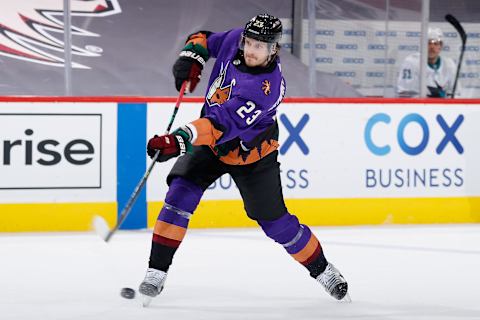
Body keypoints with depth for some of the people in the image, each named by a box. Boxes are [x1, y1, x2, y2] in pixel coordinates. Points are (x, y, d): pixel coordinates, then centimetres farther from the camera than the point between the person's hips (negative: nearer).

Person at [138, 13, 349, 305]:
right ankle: (156, 273, -12)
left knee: (274, 220, 2)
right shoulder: (235, 40, -15)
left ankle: (322, 270, 26)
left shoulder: (267, 87, -34)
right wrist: (190, 58, -14)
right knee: (180, 194, -16)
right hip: (209, 140, 5)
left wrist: (179, 141, -52)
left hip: (251, 153, -5)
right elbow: (205, 39, 7)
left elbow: (223, 124, -43)